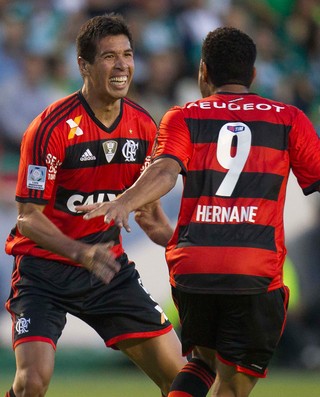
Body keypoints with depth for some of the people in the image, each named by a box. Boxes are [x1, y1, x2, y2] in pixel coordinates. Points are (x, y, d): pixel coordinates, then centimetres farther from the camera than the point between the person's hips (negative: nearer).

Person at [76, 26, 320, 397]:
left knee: (204, 361, 26)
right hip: (258, 271, -2)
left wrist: (123, 202, -24)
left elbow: (165, 171, -10)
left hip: (190, 267, 2)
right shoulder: (290, 119, 11)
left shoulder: (182, 118, 10)